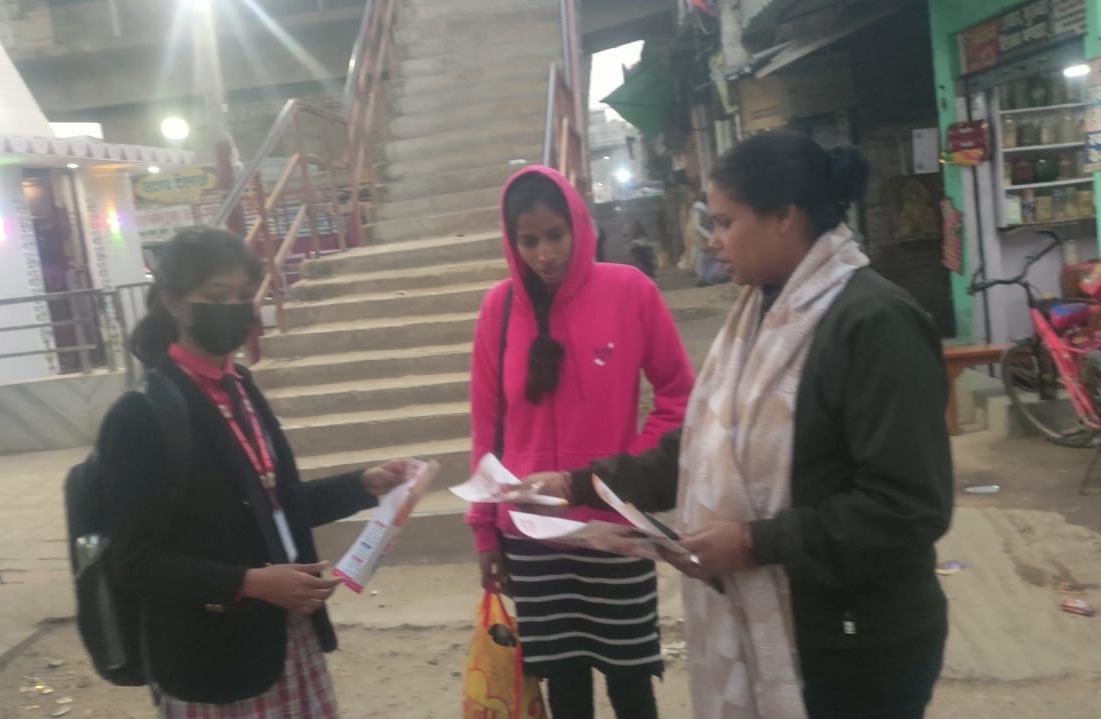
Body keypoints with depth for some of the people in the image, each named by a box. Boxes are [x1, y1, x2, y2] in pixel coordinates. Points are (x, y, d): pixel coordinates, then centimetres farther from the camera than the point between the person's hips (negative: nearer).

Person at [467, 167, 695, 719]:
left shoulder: (630, 290, -7)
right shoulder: (500, 306, -2)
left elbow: (678, 395, 2)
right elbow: (487, 425, 3)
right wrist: (484, 527, 5)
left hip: (615, 524, -1)